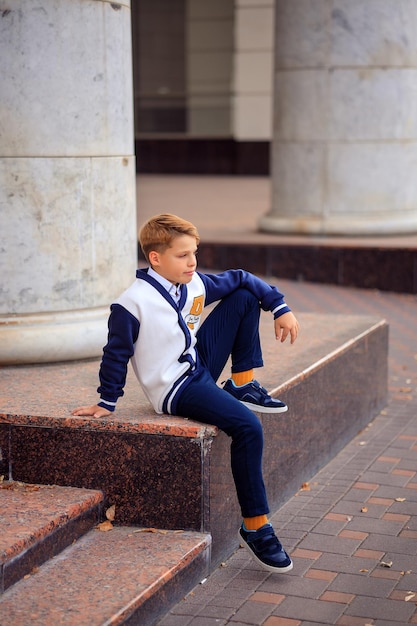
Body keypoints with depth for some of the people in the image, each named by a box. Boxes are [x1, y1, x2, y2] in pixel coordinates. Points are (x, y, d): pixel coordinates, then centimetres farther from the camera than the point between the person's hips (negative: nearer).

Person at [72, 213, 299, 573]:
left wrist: (281, 308, 6)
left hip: (200, 365, 8)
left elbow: (241, 280, 12)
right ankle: (255, 528, -18)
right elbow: (116, 353, -10)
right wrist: (107, 403, -2)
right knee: (247, 426, -28)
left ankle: (243, 385, 5)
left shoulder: (195, 285, -1)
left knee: (244, 295, 4)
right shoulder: (133, 304, -20)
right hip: (175, 389, -8)